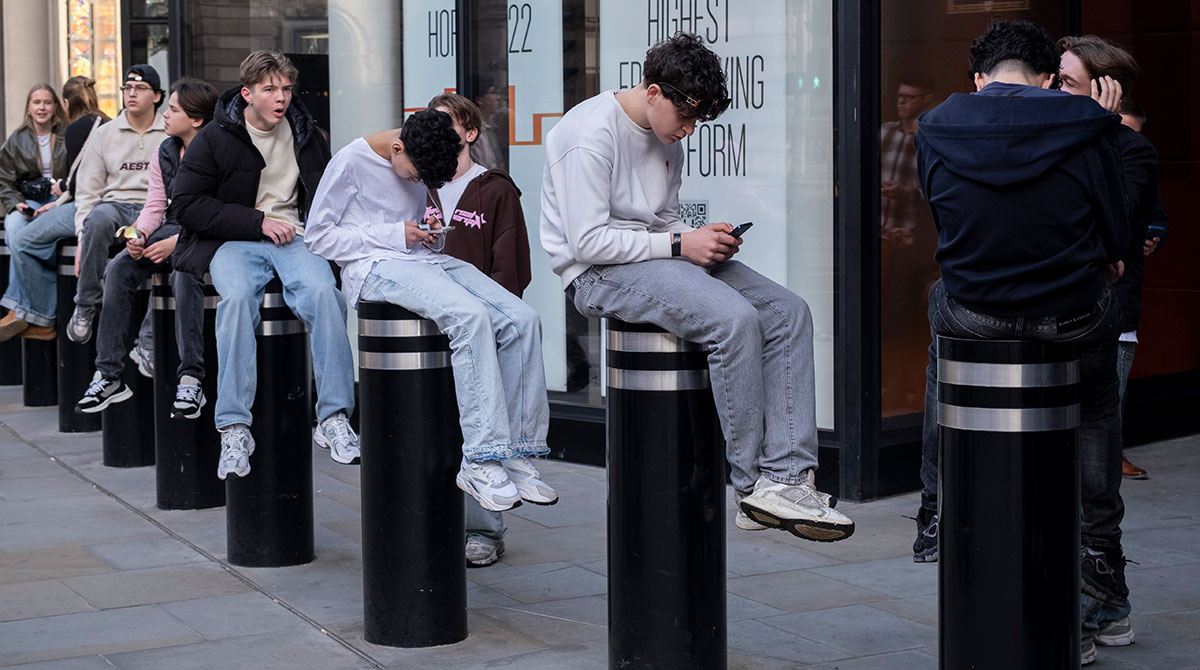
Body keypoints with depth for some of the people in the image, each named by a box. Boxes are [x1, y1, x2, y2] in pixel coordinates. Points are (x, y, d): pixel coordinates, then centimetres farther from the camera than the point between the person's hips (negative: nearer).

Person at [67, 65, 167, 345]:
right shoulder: (104, 134, 14)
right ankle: (86, 305, -23)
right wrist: (83, 237, -4)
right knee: (99, 218, -37)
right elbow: (87, 190, 10)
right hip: (115, 204, 1)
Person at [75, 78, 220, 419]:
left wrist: (177, 242, -22)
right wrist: (139, 234, -10)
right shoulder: (166, 152, 11)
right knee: (117, 269, -14)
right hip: (174, 228, 7)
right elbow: (155, 203, 11)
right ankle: (108, 375, -13)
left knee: (184, 270, -37)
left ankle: (190, 381, -34)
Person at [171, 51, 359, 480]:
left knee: (323, 291, -32)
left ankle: (333, 418, -30)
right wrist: (258, 222, -11)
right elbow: (187, 204, -4)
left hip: (294, 236, 2)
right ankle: (234, 428, -34)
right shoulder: (214, 138, 3)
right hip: (233, 240, -2)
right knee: (237, 296, -36)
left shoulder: (305, 134, 14)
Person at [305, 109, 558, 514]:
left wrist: (430, 234, 5)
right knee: (471, 316, -34)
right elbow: (317, 238, -5)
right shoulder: (351, 162, -4)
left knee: (521, 319, -17)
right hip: (374, 268, -7)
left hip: (422, 260, 7)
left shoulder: (418, 164, 16)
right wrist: (392, 235, -11)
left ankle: (515, 454, -15)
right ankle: (481, 461, -34)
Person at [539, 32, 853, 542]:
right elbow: (588, 241, -19)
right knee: (733, 318, -30)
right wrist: (679, 244, -19)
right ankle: (753, 485, -19)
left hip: (654, 255, 9)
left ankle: (787, 477, -17)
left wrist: (705, 241, 1)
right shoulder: (593, 132, -14)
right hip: (598, 274, -9)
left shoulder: (668, 138, 15)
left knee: (789, 312, -8)